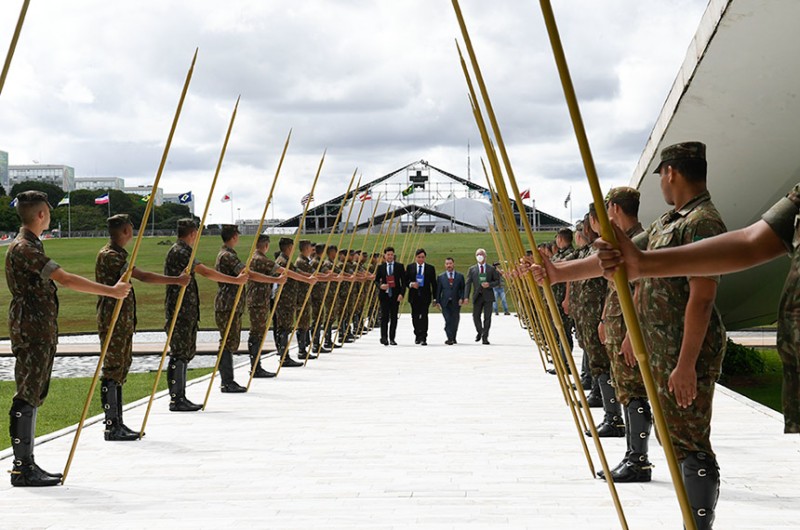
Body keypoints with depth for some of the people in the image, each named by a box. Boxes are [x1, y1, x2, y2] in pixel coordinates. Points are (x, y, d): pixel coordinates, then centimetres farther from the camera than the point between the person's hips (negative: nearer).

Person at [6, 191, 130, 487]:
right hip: (31, 333, -10)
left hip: (40, 333, 10)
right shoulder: (24, 248, -16)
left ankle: (26, 464, 17)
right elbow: (66, 280, -24)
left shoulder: (31, 245, 17)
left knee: (33, 397, 12)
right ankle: (22, 469, -6)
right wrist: (111, 291, -22)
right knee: (26, 398, -8)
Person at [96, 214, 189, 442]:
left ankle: (118, 425, 15)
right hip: (113, 323, -10)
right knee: (113, 370, -8)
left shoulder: (116, 254, 17)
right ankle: (111, 427, -7)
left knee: (120, 370, 11)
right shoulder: (109, 256, -15)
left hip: (122, 323, 10)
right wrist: (177, 280, -18)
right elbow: (142, 276, -23)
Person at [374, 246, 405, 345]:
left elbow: (403, 281, 3)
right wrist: (380, 286, -11)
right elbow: (376, 280, 11)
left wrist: (401, 293, -8)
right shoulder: (381, 267, 7)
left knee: (394, 317, 3)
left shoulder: (399, 266, 4)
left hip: (395, 295, 0)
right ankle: (384, 338, -3)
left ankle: (392, 339, 10)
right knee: (384, 317, -5)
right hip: (384, 295, 0)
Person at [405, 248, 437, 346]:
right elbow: (405, 280, 8)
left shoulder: (430, 268, 5)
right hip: (414, 296, 2)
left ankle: (423, 338, -11)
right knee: (415, 317, 9)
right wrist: (411, 284, -14)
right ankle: (417, 335, 27)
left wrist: (435, 297, 2)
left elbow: (433, 283, 5)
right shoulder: (410, 267, 7)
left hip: (425, 296, -2)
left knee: (424, 317, -9)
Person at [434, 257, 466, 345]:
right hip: (445, 303, -1)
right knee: (448, 321, -12)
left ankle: (453, 338, 22)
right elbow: (438, 290, 6)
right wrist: (437, 301, -2)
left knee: (455, 321, 7)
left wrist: (462, 298, -9)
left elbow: (463, 289, 7)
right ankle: (450, 338, -14)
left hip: (456, 303, 1)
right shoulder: (441, 277, 7)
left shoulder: (460, 276, 8)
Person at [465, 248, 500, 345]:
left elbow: (497, 281, 8)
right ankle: (480, 332, 25)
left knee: (487, 317, -3)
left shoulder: (491, 269, 7)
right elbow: (468, 283, 3)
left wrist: (489, 284, -13)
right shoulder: (472, 269, 8)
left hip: (488, 296, -1)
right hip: (477, 296, 1)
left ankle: (485, 337, 4)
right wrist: (466, 296, -7)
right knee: (476, 316, -1)